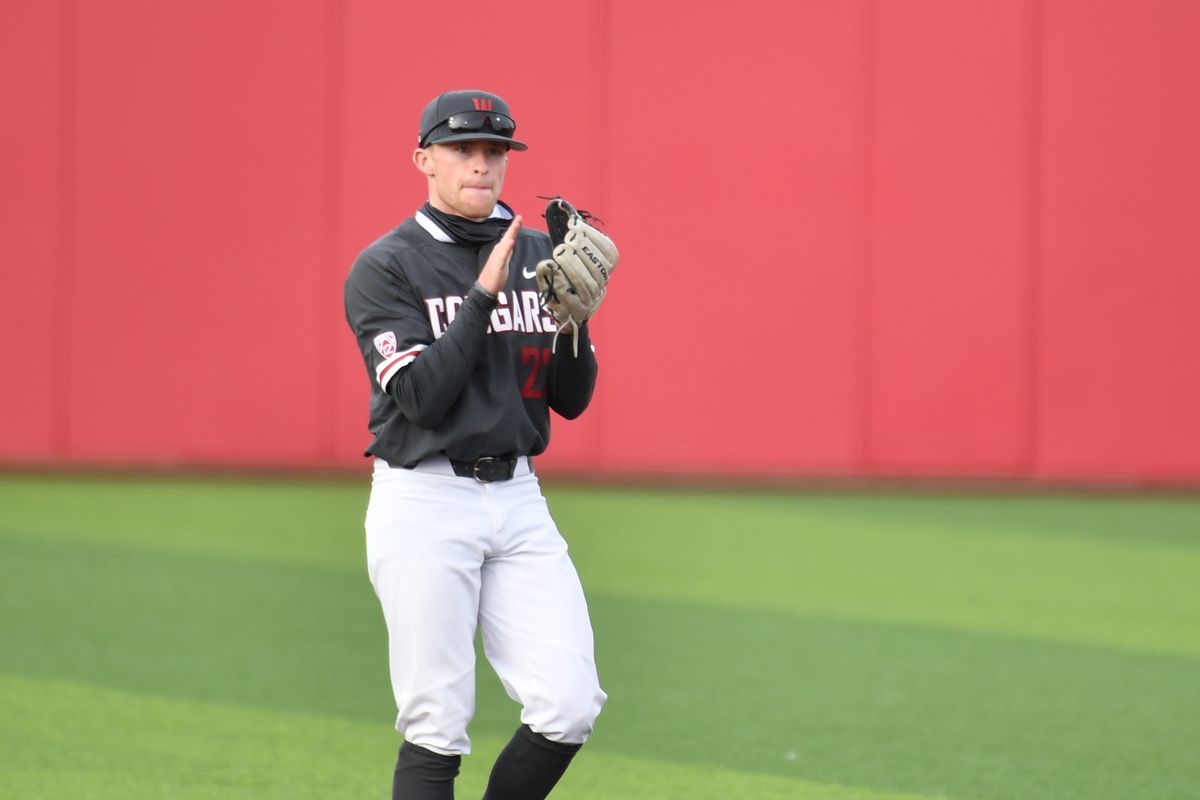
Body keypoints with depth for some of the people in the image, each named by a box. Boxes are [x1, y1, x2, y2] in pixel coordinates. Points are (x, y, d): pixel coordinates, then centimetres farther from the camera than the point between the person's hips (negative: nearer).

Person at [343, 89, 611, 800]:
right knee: (437, 728, -5)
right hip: (424, 505, -5)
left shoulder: (538, 255, 11)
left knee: (571, 706, -5)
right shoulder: (385, 268, -5)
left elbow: (572, 399, 9)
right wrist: (486, 294, -18)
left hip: (519, 500, 5)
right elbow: (422, 395, -15)